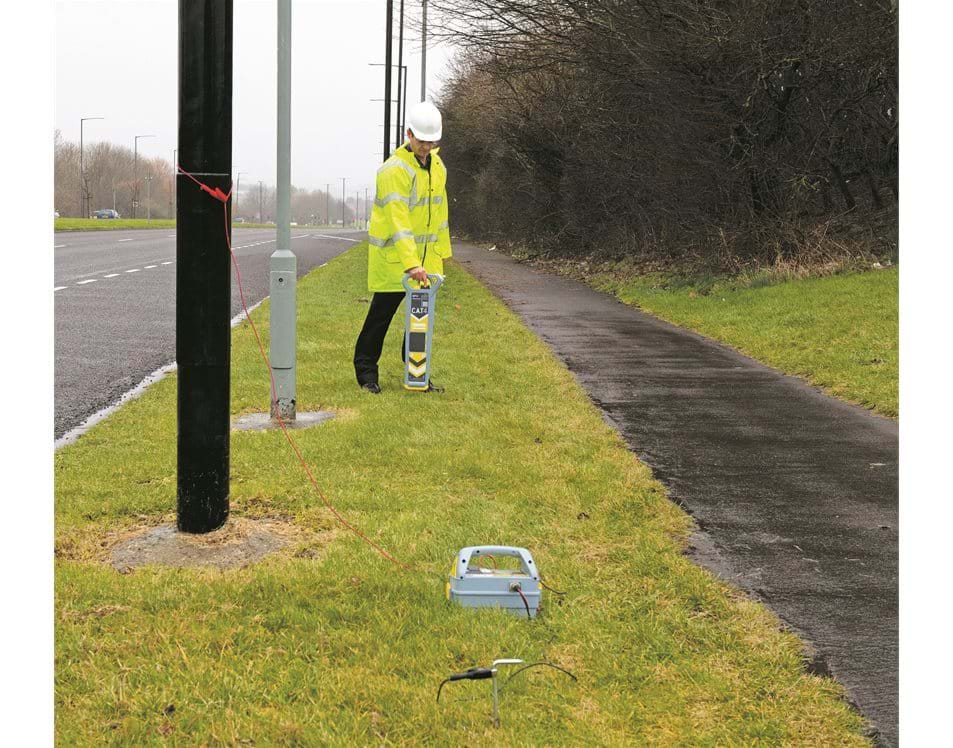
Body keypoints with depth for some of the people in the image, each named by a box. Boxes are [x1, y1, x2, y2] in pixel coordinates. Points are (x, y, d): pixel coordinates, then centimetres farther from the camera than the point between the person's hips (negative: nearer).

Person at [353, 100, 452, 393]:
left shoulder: (436, 165, 8)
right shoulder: (394, 170, -18)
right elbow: (397, 222, -27)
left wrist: (442, 251, 17)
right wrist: (411, 264, -34)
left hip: (426, 257, 7)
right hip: (393, 257, -7)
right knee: (381, 314, 1)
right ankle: (366, 371, 13)